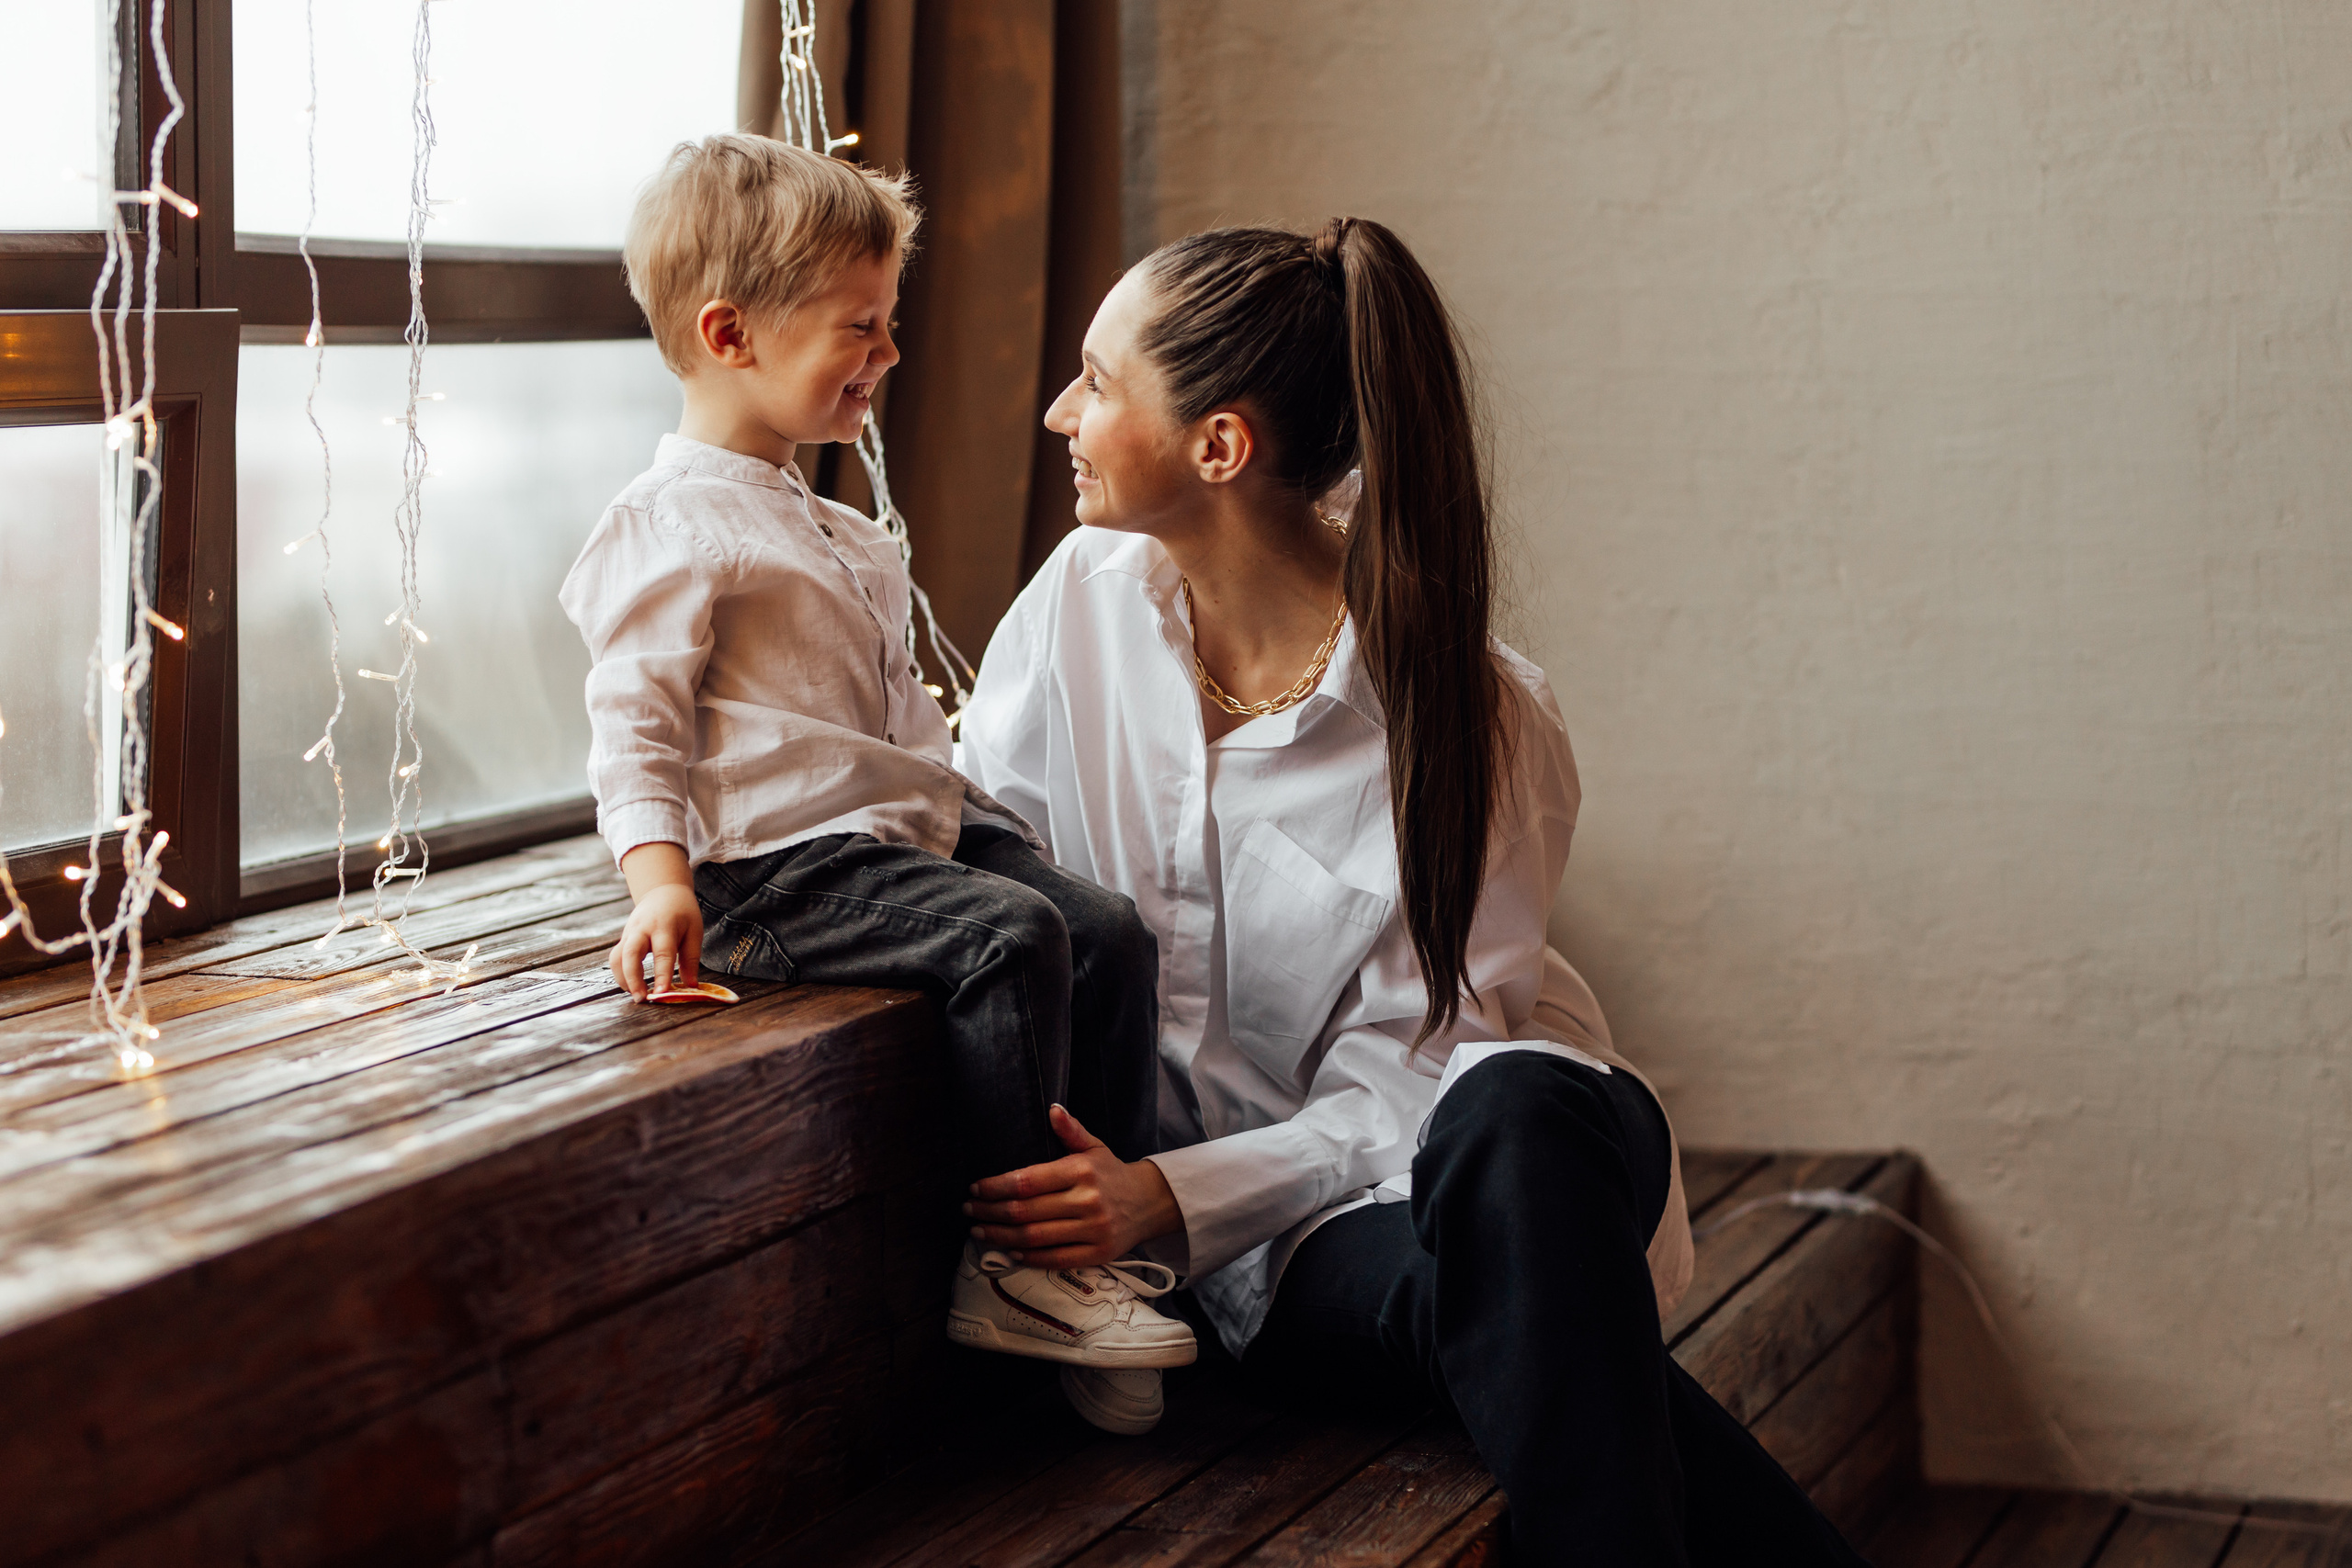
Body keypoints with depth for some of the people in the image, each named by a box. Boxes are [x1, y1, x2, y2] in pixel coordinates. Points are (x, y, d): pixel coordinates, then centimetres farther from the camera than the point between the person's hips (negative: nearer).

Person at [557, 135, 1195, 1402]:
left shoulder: (831, 529, 24)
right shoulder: (669, 527, -7)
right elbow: (635, 725, -13)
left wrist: (967, 793, 26)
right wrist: (660, 881, -25)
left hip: (912, 824, 10)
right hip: (780, 861, -10)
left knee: (1108, 931, -6)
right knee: (1011, 937, -27)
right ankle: (1005, 1270, -21)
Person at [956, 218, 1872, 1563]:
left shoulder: (1480, 721, -14)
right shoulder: (1087, 605, -1)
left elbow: (1413, 1075, -13)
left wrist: (1177, 1200, -26)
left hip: (1446, 1149, -1)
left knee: (1515, 1120, -40)